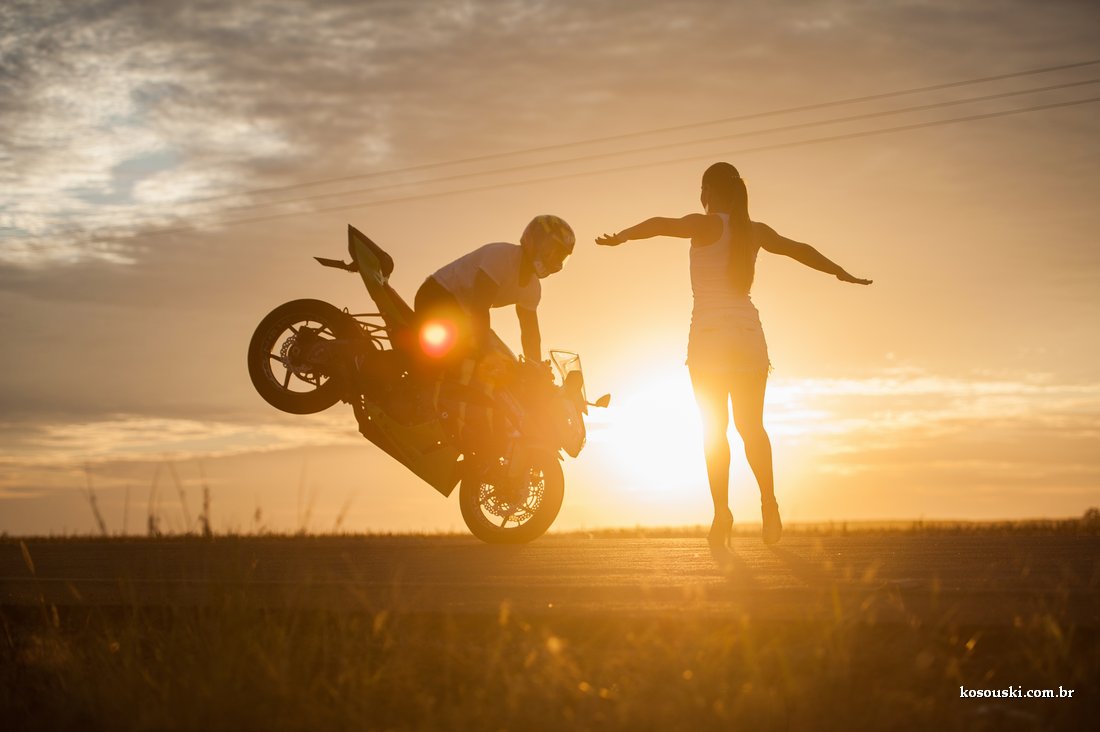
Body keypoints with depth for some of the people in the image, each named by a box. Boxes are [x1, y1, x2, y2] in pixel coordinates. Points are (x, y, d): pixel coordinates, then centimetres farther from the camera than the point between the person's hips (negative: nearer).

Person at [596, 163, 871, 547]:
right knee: (751, 426, 13)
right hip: (748, 331, 4)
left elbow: (662, 225, -23)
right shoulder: (756, 231, 10)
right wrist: (842, 273, 36)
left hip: (710, 332, -4)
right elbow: (801, 250, 23)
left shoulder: (706, 225, -4)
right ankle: (769, 503, 1)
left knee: (715, 428, 1)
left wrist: (620, 237, -31)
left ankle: (722, 512, -9)